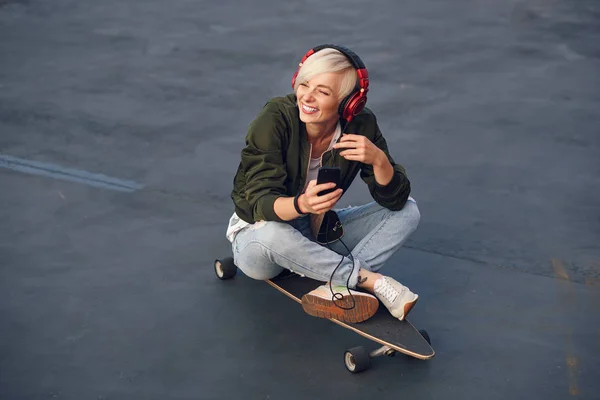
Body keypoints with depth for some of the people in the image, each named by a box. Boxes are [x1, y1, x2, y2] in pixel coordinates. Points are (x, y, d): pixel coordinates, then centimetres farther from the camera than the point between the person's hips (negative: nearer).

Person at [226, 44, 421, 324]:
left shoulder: (361, 126, -14)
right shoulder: (274, 119, -23)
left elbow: (395, 200, -15)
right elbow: (261, 203, -29)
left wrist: (379, 160, -35)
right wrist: (301, 205, -50)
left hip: (318, 233, 4)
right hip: (260, 233, -4)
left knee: (408, 211, -11)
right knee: (272, 234, -40)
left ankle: (337, 287, -29)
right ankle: (373, 281, -26)